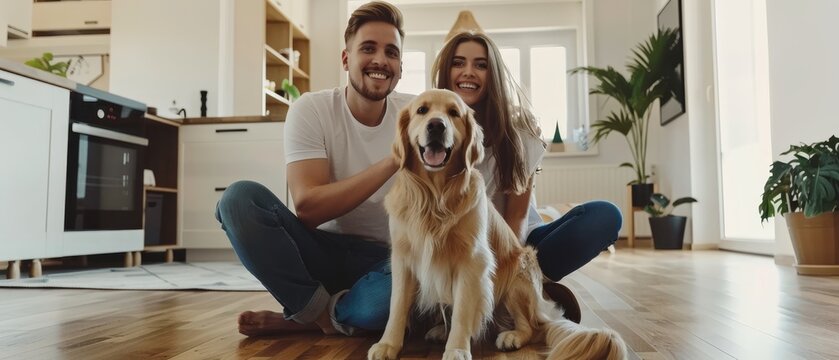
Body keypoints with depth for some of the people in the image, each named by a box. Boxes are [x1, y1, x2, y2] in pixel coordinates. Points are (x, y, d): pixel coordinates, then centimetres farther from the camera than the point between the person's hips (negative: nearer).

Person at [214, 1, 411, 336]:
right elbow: (308, 207, -22)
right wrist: (393, 161, -28)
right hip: (322, 251, 0)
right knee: (240, 197, -24)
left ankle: (302, 318, -12)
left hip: (385, 258, 1)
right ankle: (321, 312, -13)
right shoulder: (311, 109, -10)